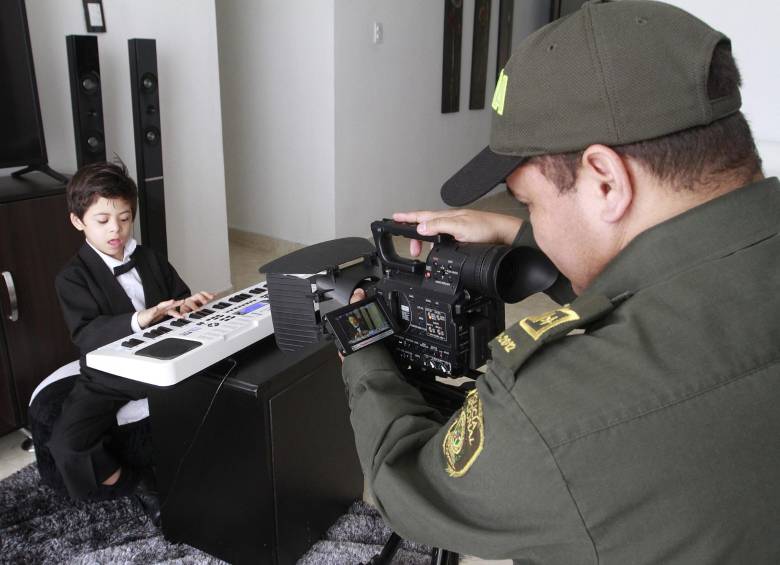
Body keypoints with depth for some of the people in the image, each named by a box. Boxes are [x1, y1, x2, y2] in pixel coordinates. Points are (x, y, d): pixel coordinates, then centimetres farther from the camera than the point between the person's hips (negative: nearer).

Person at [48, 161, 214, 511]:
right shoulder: (73, 277, -6)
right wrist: (139, 320, -39)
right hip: (107, 380, -3)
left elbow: (179, 297, 11)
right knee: (67, 443, -23)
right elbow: (87, 334, -20)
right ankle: (124, 484, 6)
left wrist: (185, 306, -16)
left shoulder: (151, 260, 8)